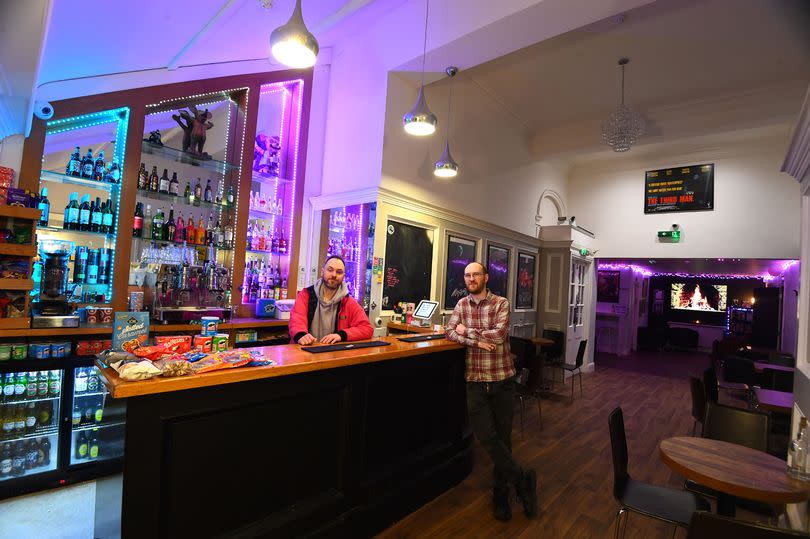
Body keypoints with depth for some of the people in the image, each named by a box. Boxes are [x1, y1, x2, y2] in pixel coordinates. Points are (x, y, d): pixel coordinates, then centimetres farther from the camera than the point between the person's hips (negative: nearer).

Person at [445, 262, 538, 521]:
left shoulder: (501, 303, -6)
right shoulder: (461, 304, 7)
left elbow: (498, 335, -19)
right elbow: (449, 331, -3)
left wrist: (467, 331, -11)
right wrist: (477, 340, -17)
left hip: (502, 379, -2)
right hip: (475, 381, 2)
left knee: (502, 436, 10)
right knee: (486, 436, -4)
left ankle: (501, 492, 31)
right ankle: (523, 478, 18)